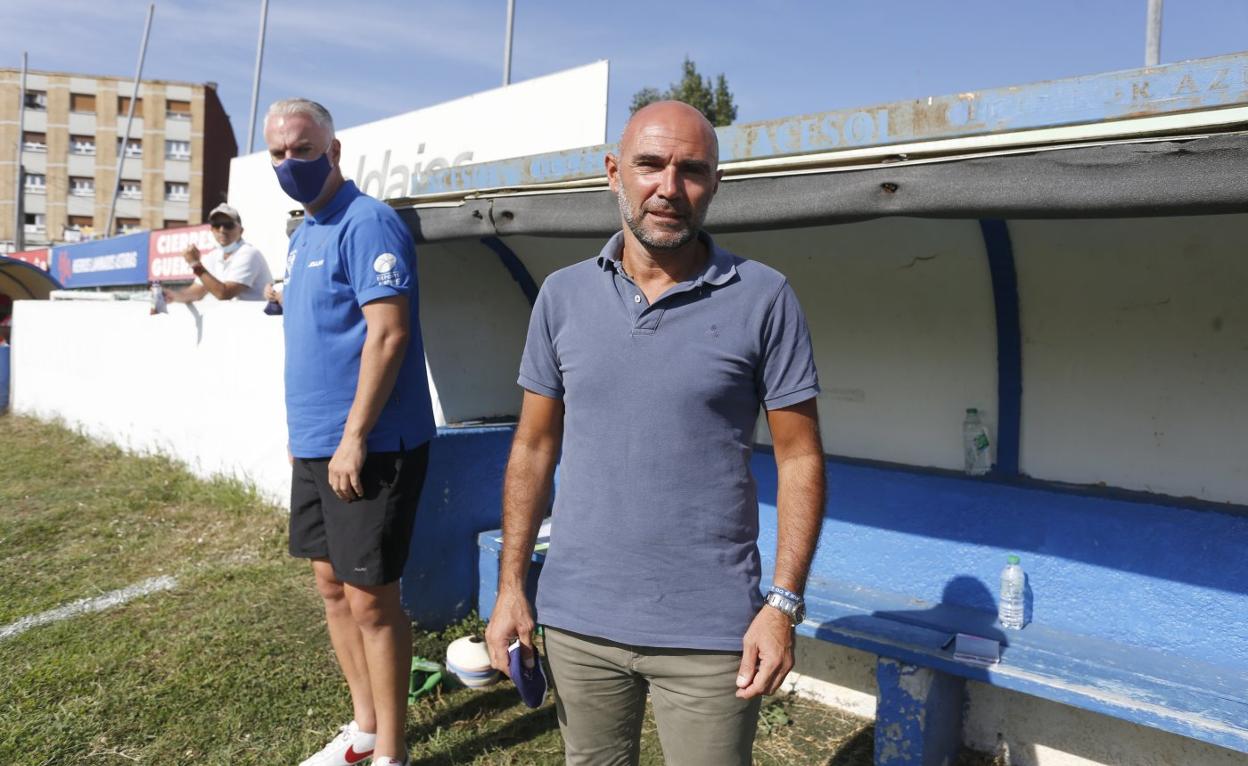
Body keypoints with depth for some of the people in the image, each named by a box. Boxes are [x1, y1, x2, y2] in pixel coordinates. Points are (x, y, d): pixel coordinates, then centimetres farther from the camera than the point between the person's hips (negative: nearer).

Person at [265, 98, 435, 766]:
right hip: (317, 447, 9)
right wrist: (303, 431, 18)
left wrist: (353, 438, -21)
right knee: (332, 587, 16)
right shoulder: (302, 234, 15)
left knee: (371, 600, 0)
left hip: (368, 447, -9)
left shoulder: (366, 223, -12)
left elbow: (387, 334, -20)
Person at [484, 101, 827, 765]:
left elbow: (799, 457, -4)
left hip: (709, 632, -2)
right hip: (576, 617, 3)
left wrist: (784, 603, -10)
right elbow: (534, 447, 6)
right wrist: (510, 586, 3)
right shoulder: (563, 295, 2)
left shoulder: (763, 298, -6)